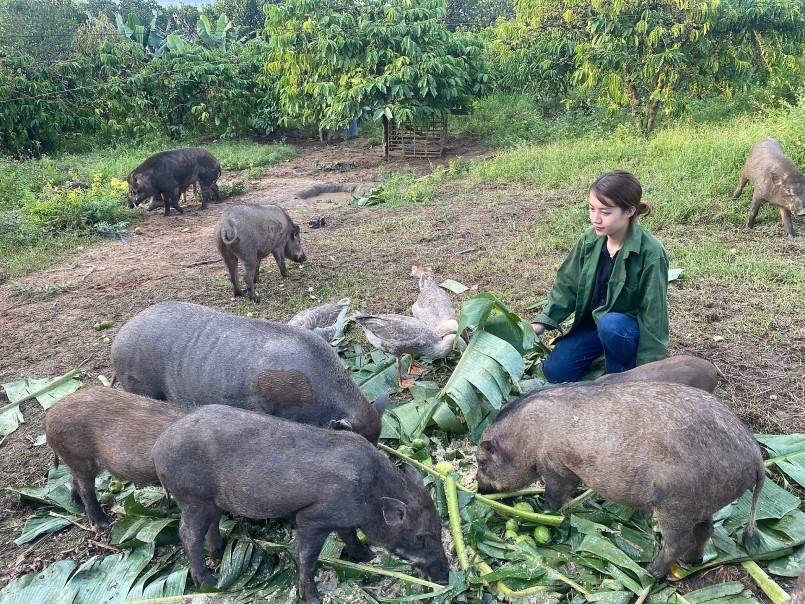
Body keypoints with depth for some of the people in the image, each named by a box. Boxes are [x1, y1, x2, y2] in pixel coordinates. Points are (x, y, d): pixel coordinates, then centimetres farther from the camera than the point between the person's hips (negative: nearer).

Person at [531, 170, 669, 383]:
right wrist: (543, 321, -11)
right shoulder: (590, 239, -10)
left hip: (628, 326, -5)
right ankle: (609, 353, 15)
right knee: (555, 372, -8)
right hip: (592, 320, 5)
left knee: (609, 325, -39)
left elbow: (653, 312, -21)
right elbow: (568, 284, 0)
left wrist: (648, 367, -19)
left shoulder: (651, 253, -25)